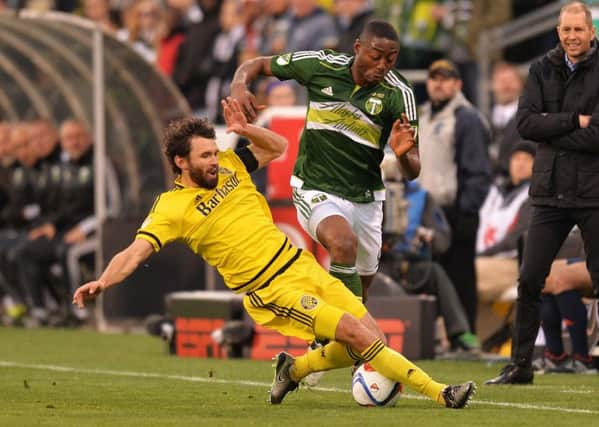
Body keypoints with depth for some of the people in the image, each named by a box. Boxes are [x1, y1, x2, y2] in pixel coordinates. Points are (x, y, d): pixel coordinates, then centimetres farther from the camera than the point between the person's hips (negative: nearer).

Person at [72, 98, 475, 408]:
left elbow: (278, 147, 19)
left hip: (302, 266, 7)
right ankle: (438, 392, -12)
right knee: (356, 334, -18)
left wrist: (245, 129, 0)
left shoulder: (229, 166, 8)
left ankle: (294, 369, 23)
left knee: (371, 336, 2)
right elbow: (135, 253, -18)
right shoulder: (171, 208, -9)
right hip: (272, 290, -7)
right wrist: (102, 282, -36)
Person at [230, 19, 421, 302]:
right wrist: (238, 86, -19)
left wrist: (403, 155, -39)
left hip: (366, 198, 3)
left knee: (362, 285, 16)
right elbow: (258, 65, 3)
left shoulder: (398, 93, -13)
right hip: (316, 190, -3)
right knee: (343, 243, -34)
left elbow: (412, 171, -15)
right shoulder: (321, 65, -12)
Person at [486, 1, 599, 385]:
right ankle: (521, 364, 13)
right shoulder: (543, 70, 6)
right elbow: (526, 122, -4)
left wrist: (551, 130, -11)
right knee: (529, 281, 4)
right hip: (551, 192, 4)